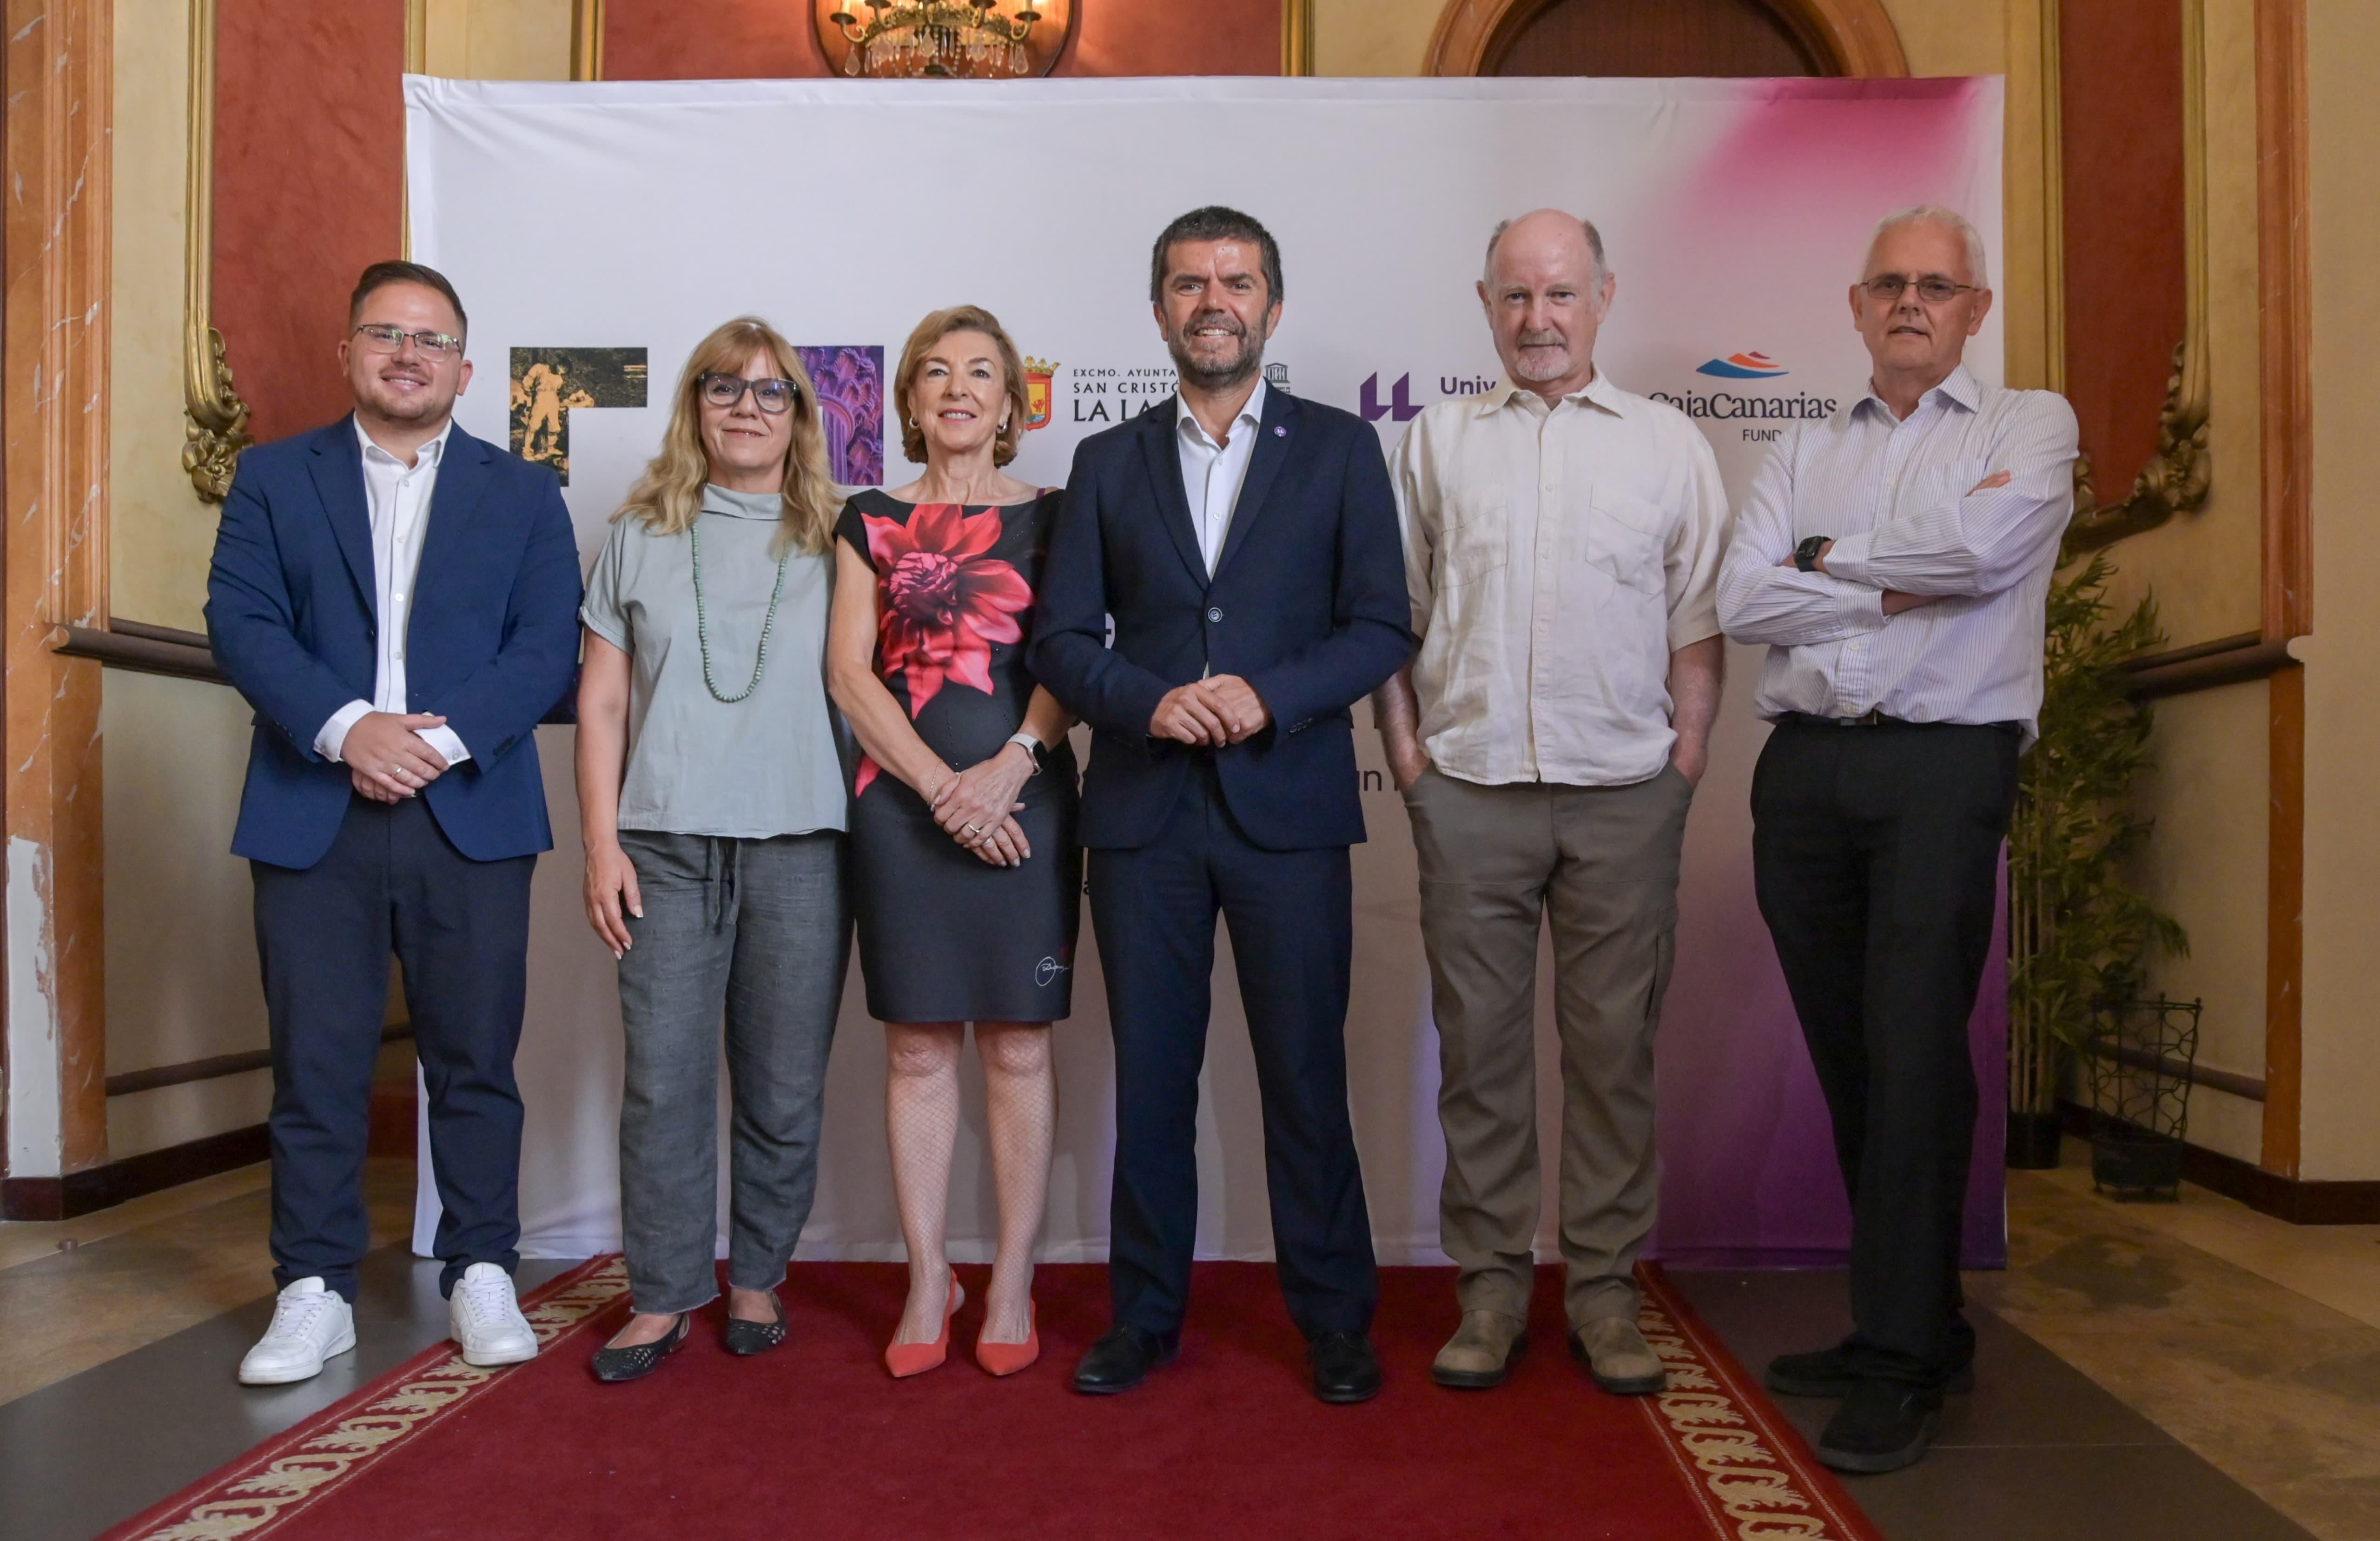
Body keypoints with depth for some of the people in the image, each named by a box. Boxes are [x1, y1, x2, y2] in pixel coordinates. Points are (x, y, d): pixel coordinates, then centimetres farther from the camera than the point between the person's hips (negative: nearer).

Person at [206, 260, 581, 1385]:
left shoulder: (524, 495, 11)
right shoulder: (273, 479, 12)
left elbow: (548, 647, 0)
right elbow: (241, 622, -1)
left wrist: (444, 736, -14)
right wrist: (347, 728, -16)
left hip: (472, 815, 0)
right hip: (313, 816, 0)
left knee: (475, 1058, 5)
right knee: (315, 1064, 4)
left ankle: (481, 1273, 18)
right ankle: (314, 1290, 16)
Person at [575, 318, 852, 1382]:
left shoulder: (832, 542, 8)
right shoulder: (641, 537, 10)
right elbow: (601, 700, 8)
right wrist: (602, 844, 1)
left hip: (800, 845, 0)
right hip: (668, 847, 1)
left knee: (783, 1087, 5)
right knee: (663, 1079, 1)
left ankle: (757, 1280, 22)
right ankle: (664, 1299, 14)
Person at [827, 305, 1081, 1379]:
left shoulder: (1048, 516, 8)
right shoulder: (871, 521, 11)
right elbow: (850, 673, 3)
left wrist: (1009, 770, -15)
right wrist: (942, 786, -9)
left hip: (1022, 798, -1)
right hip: (902, 800, 1)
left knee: (1017, 1045, 3)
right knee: (916, 1047, 5)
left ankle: (1012, 1284, 13)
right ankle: (928, 1279, 16)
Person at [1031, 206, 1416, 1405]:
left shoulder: (1340, 450, 7)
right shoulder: (1108, 462, 12)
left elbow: (1383, 627, 1)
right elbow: (1061, 637, 7)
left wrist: (1269, 698, -14)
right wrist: (1149, 702, -12)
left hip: (1286, 805, -1)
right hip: (1141, 811, 2)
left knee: (1306, 1076, 3)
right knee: (1150, 1075, 8)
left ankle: (1334, 1320, 19)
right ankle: (1145, 1314, 23)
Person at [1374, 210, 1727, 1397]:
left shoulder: (1667, 444, 9)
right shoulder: (1437, 441, 10)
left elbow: (1699, 620, 8)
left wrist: (1687, 760, -1)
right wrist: (1404, 747, 1)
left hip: (1622, 792, 0)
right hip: (1469, 789, 1)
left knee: (1614, 1045, 4)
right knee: (1479, 1042, 5)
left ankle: (1605, 1288, 17)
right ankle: (1491, 1286, 17)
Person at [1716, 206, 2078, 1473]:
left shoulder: (2030, 425, 9)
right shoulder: (1805, 450, 18)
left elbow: (1990, 545, -12)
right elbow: (1740, 599, 3)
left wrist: (1836, 555, 1)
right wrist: (1898, 591, -6)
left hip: (1942, 762, -4)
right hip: (1804, 765, 4)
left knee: (1915, 1049, -10)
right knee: (1849, 1057, 6)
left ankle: (1899, 1362, -2)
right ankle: (1917, 1326, 19)